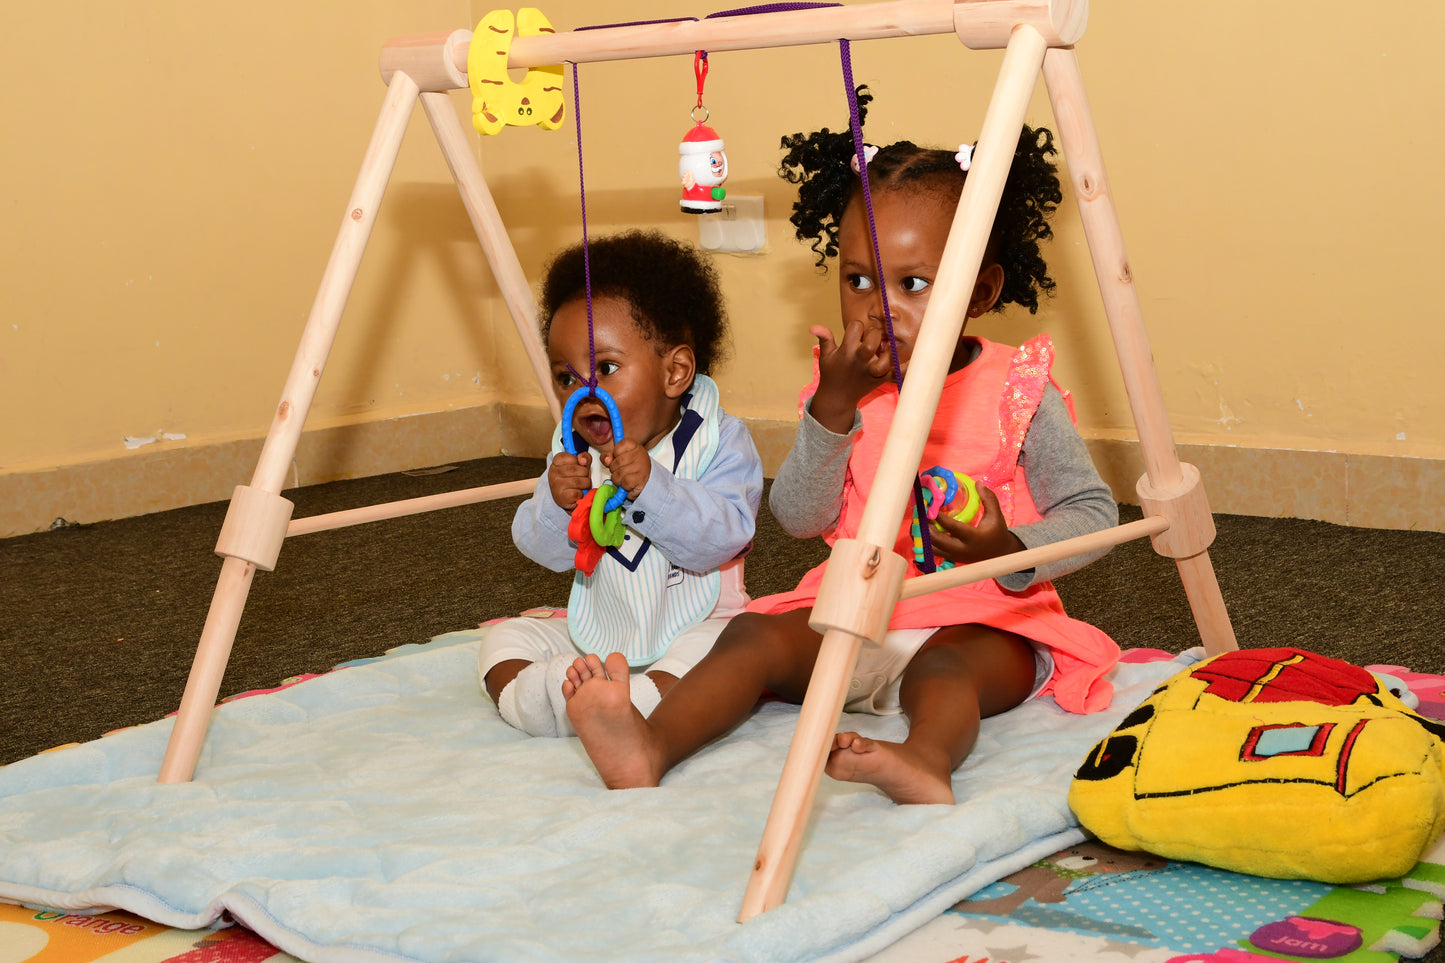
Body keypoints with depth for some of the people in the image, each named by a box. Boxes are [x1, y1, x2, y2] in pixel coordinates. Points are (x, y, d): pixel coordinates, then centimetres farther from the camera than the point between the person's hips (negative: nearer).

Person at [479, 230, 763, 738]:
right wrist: (556, 505, -24)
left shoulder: (718, 441, -12)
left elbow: (722, 537, -26)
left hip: (693, 625, -5)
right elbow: (545, 550, -1)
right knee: (505, 638, -4)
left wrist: (649, 487, -38)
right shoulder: (572, 451, 4)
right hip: (595, 634, 5)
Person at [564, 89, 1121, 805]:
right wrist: (833, 406, -15)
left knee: (940, 671, -35)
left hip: (985, 622, -4)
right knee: (754, 637, -18)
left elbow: (1094, 511, -4)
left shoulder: (1017, 392, -3)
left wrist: (1011, 551, -25)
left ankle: (926, 761, -65)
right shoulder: (843, 386, 7)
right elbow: (798, 517, -2)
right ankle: (651, 749, -37)